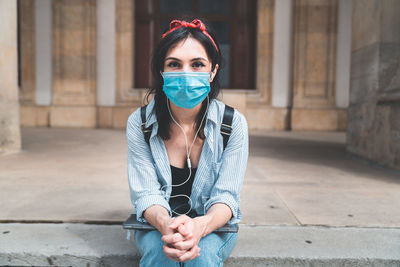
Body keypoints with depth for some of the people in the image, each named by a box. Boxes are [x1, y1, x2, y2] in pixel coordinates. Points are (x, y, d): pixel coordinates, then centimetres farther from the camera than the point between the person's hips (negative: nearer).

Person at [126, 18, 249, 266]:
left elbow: (226, 196, -15)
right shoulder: (139, 123, -11)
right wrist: (165, 224, -36)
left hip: (213, 226, 0)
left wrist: (199, 226, -37)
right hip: (158, 224, 1)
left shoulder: (234, 123, -13)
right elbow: (146, 193, -13)